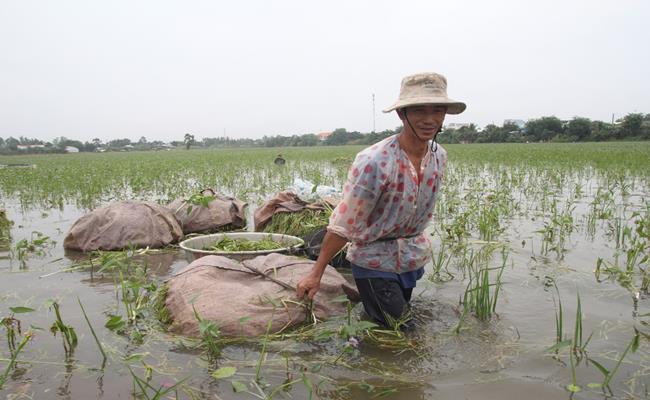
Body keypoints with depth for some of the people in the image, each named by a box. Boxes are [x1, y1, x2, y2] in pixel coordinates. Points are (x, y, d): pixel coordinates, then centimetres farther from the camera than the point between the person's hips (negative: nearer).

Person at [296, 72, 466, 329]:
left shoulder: (440, 157, -7)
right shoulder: (374, 162, -28)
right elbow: (344, 223, -23)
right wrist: (316, 274, -19)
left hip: (414, 257, 7)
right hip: (375, 260, -6)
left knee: (403, 324, 22)